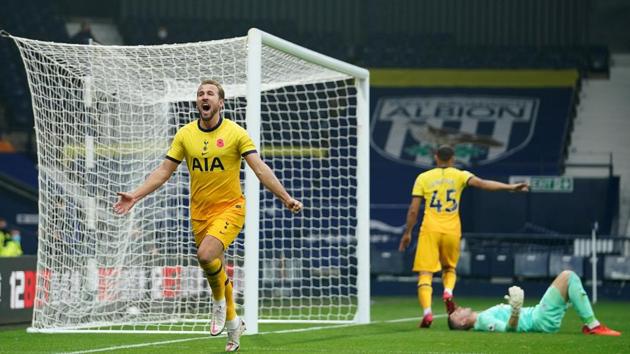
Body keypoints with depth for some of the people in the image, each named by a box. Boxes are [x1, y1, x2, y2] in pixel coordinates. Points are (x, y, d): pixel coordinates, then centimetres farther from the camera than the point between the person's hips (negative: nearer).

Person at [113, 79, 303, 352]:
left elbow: (260, 169, -10)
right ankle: (232, 323, 29)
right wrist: (135, 195, -4)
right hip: (199, 213, 4)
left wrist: (286, 198, -19)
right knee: (215, 269, 9)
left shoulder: (235, 133, -7)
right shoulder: (185, 134, 2)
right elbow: (164, 171, 5)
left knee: (206, 255, -28)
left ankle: (220, 301, 0)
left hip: (229, 208, -4)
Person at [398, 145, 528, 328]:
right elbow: (481, 183, -12)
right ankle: (448, 293, -7)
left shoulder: (423, 178, 6)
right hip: (452, 231, 1)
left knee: (425, 274, -2)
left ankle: (427, 312, -22)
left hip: (430, 230, -1)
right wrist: (510, 187, -18)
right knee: (449, 268, 24)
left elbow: (413, 210, 3)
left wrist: (407, 233, 13)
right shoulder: (459, 176, 5)